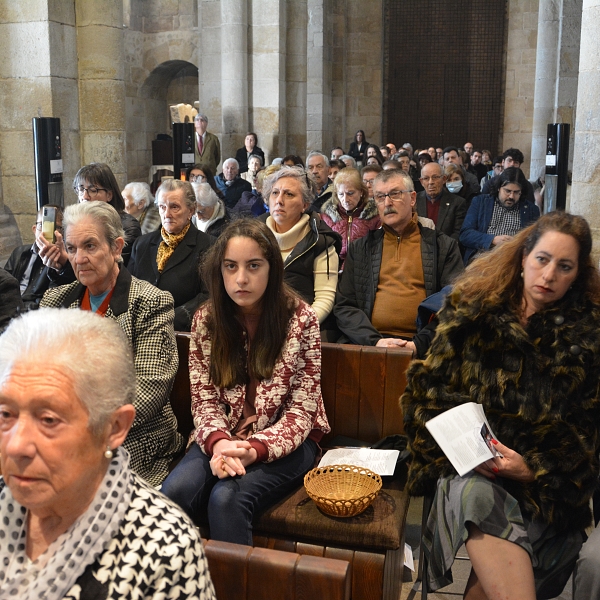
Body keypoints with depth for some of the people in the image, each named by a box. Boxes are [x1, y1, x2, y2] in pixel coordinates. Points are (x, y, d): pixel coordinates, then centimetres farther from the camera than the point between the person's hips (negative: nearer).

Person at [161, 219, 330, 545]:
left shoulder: (301, 319, -10)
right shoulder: (206, 320, -1)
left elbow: (300, 411, -10)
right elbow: (204, 400, 0)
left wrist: (254, 449, -26)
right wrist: (219, 442, -21)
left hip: (285, 442, -2)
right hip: (222, 437, 3)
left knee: (227, 497, -30)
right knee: (175, 491, -25)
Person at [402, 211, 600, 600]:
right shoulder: (472, 313, 6)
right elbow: (429, 391, 7)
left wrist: (534, 469, -11)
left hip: (546, 482, -1)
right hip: (470, 469, 1)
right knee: (475, 495, -33)